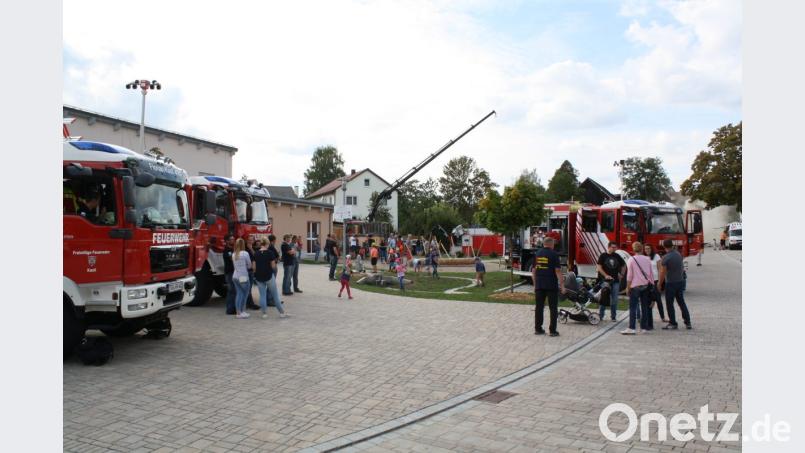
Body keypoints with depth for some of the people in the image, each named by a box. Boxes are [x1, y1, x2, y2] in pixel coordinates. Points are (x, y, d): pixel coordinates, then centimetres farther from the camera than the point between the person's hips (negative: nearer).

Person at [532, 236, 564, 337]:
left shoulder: (537, 254, 8)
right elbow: (558, 270, -12)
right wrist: (562, 285, -9)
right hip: (551, 285, -4)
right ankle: (552, 330, 4)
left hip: (539, 285, 5)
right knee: (553, 308, 4)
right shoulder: (553, 254, -8)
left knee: (539, 307, 9)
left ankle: (538, 329, 12)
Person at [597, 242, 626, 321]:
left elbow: (623, 265, 22)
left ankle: (613, 316, 14)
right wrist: (605, 275, -16)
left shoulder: (617, 256, 10)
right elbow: (599, 266, -7)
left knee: (614, 300, 5)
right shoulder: (603, 256, -1)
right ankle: (600, 316, 7)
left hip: (615, 281, 4)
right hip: (605, 281, -4)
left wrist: (621, 274, 12)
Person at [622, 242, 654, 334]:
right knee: (645, 307, 11)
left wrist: (628, 287, -4)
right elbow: (651, 274, 10)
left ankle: (631, 328, -11)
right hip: (646, 285, 5)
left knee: (633, 308, -5)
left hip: (635, 286, -5)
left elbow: (629, 275, -9)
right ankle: (644, 327, 14)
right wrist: (652, 284, 19)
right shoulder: (647, 259, 6)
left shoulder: (631, 259, -7)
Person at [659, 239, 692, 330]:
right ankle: (688, 322, 16)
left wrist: (660, 285, -7)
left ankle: (673, 323, 7)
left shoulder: (665, 258, -18)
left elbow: (663, 273, -16)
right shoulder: (679, 254, 2)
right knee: (682, 302, 14)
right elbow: (682, 267, 15)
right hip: (680, 281, 6)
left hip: (670, 283, -6)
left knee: (669, 304, 4)